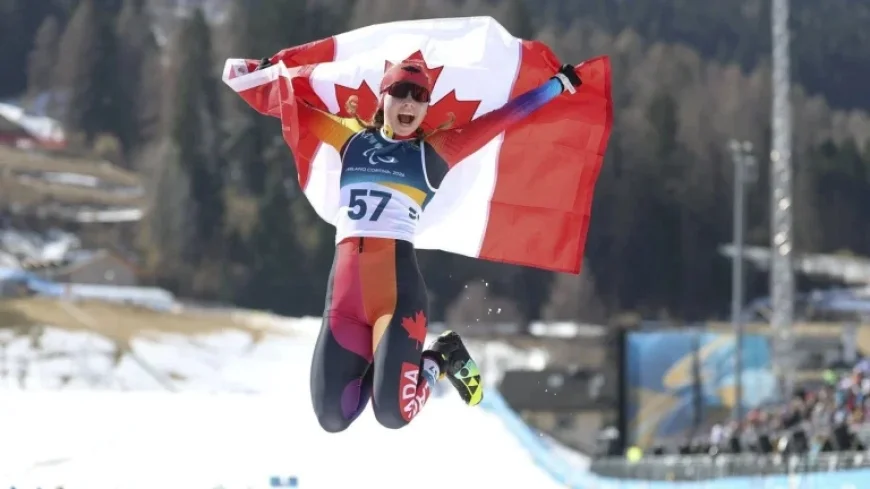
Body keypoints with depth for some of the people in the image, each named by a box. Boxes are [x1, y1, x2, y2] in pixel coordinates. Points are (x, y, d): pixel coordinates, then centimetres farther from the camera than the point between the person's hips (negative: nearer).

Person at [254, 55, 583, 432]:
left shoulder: (435, 150, 10)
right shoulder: (352, 136, 18)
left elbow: (501, 118, 11)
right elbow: (297, 109, 29)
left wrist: (559, 84, 13)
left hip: (398, 287, -3)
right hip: (344, 291, 3)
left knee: (393, 414, -14)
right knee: (332, 417, -2)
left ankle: (441, 359, 19)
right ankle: (370, 362, 31)